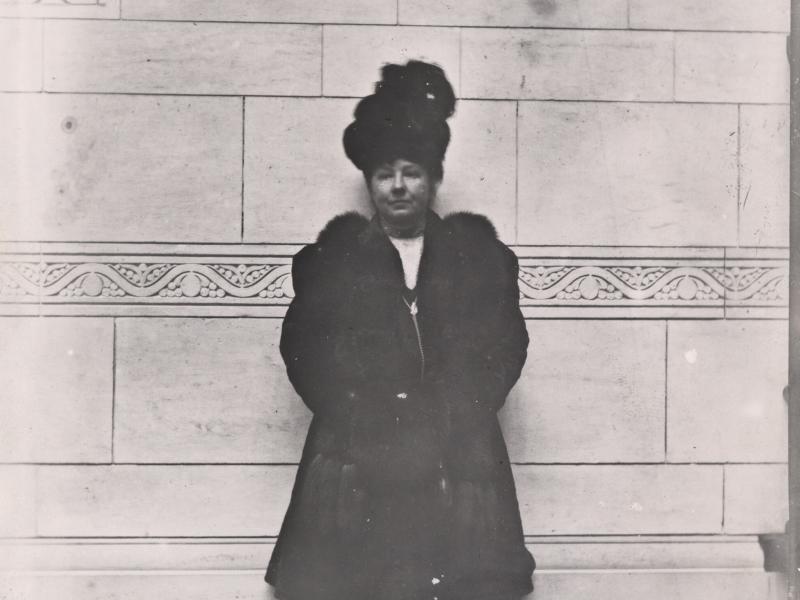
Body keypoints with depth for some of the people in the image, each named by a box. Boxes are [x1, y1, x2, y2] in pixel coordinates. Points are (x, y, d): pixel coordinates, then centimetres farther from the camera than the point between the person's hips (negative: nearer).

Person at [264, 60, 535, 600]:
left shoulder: (477, 252, 11)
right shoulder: (335, 256, 9)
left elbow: (506, 343, 9)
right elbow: (303, 349, 5)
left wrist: (458, 409, -3)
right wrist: (367, 410, -4)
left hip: (461, 468, 1)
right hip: (360, 470, 0)